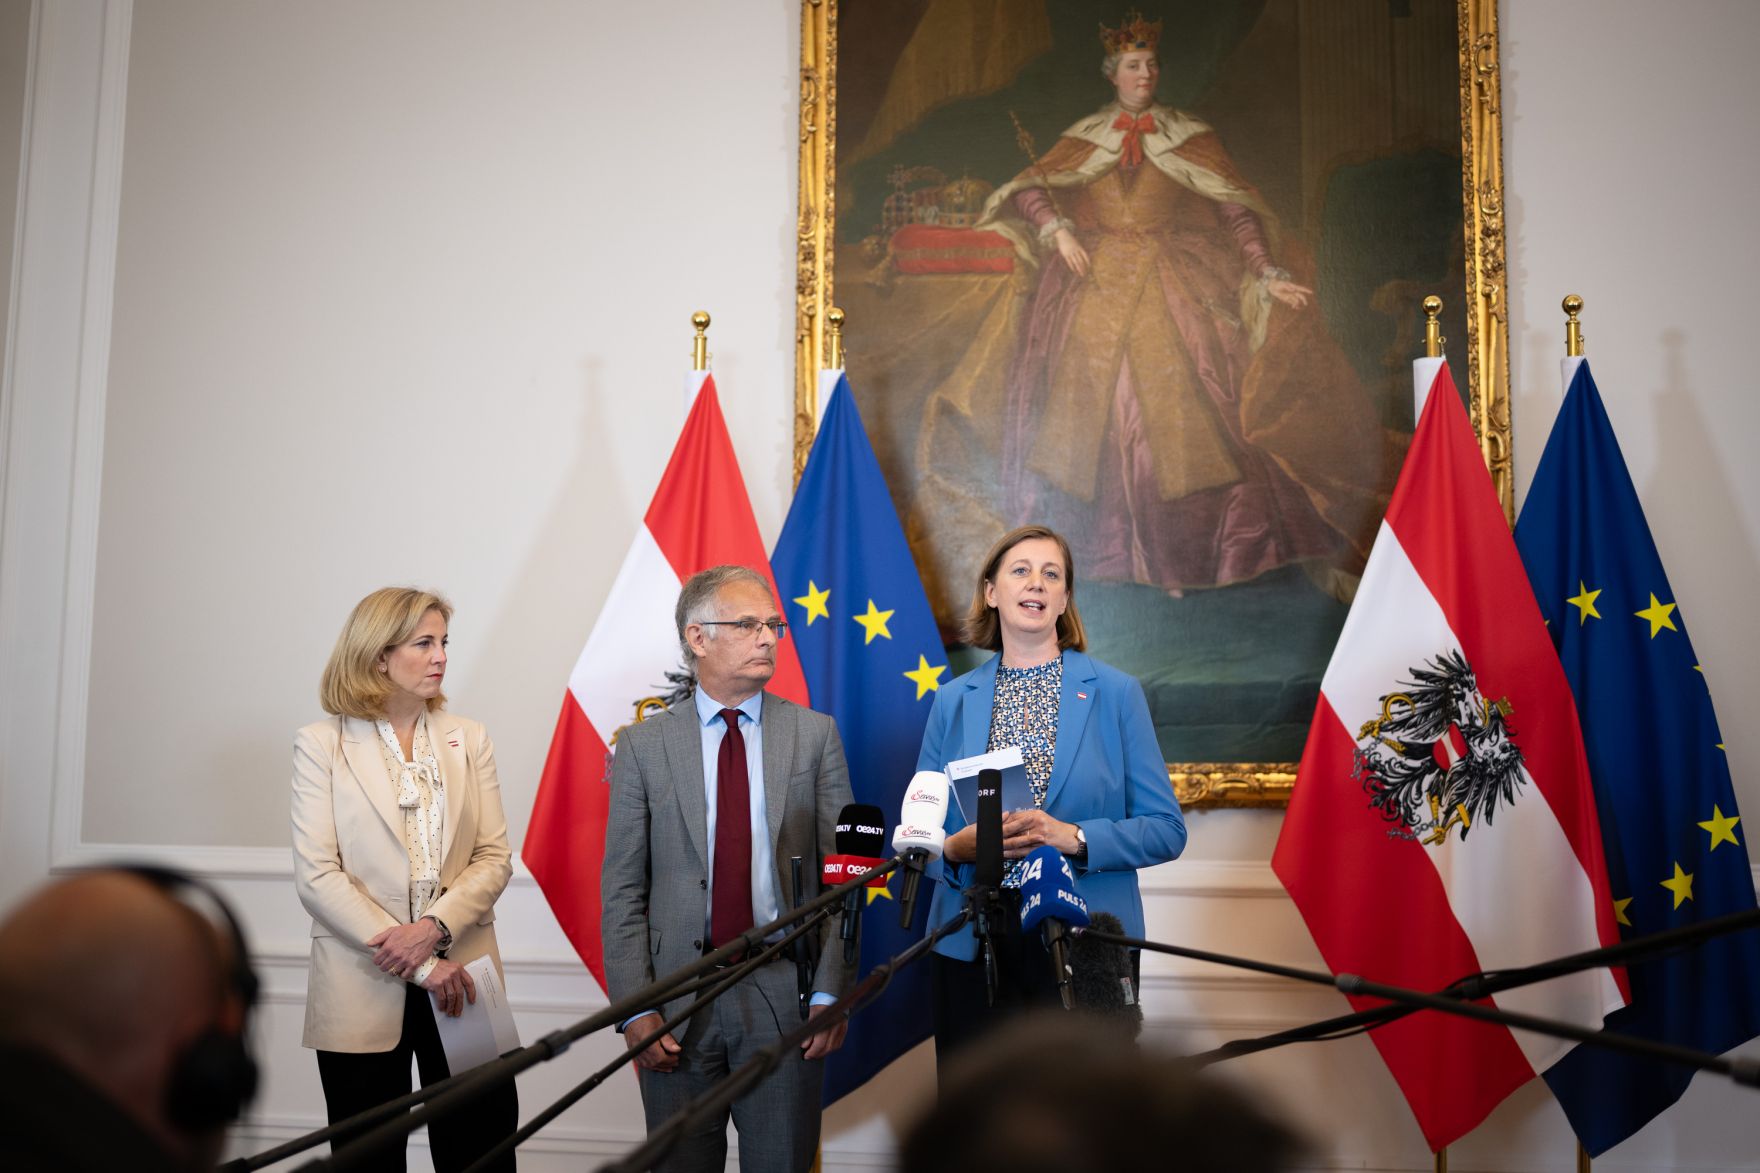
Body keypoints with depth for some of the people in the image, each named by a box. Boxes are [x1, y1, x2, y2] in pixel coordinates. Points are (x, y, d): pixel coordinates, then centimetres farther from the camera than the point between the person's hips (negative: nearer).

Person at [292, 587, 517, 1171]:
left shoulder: (468, 739, 8)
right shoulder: (322, 744, -1)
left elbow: (494, 858, 4)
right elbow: (316, 876, -8)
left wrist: (433, 927, -15)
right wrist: (419, 966, -14)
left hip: (461, 982, 2)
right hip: (362, 991, -2)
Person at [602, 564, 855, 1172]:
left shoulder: (815, 734, 3)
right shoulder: (643, 746, 2)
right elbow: (623, 890, 1)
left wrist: (831, 992, -6)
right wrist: (634, 1008, -6)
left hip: (786, 994, 0)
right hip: (677, 1001, 0)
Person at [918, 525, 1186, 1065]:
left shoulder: (1116, 694, 1)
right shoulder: (953, 701, 7)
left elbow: (1166, 829, -2)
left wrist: (1075, 838, -17)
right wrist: (954, 847, -13)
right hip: (972, 945, 2)